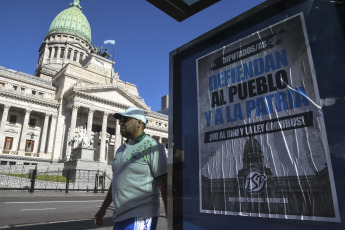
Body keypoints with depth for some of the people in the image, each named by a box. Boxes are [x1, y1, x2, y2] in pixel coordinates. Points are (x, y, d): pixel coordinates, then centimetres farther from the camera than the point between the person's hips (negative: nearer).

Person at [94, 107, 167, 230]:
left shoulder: (151, 146, -11)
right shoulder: (121, 149, 13)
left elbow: (164, 184, -15)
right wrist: (103, 209, 21)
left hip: (140, 217, -7)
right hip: (120, 216, 8)